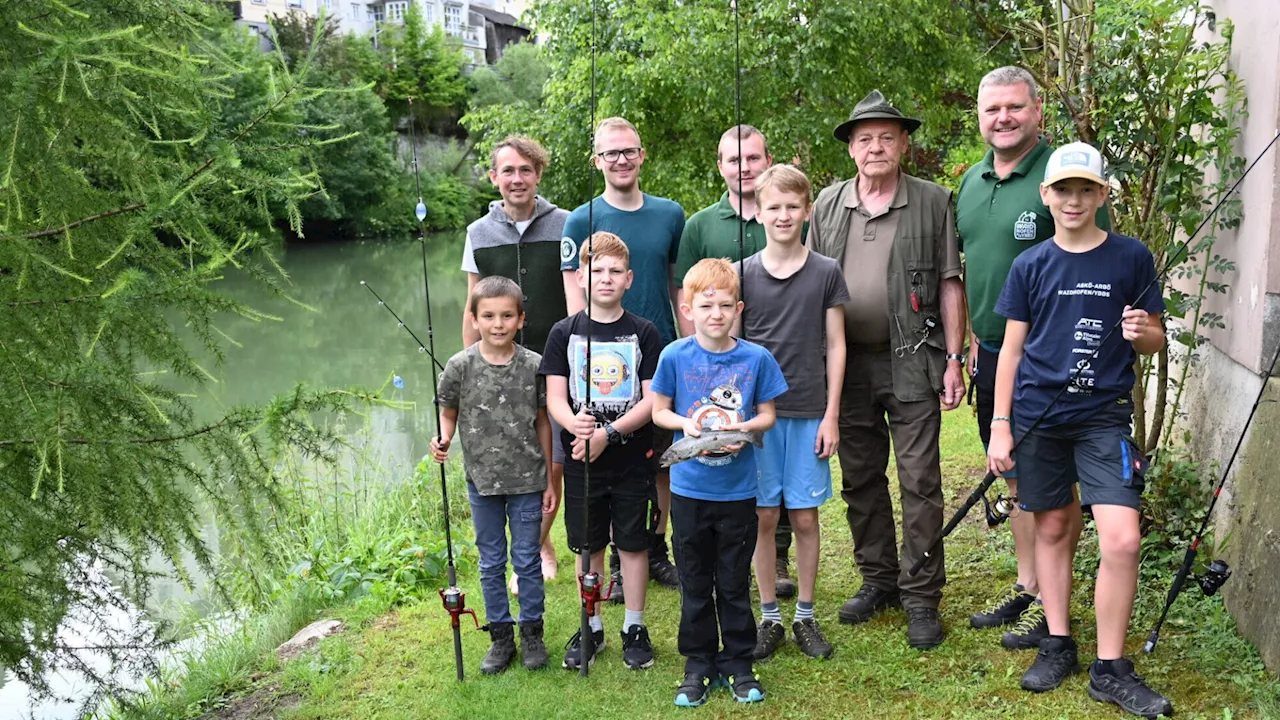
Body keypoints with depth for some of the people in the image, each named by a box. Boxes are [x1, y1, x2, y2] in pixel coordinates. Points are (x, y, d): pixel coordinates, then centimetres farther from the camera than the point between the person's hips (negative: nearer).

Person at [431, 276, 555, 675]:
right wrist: (443, 441, -18)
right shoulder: (460, 366, -7)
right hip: (482, 480, 1)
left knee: (527, 560, 9)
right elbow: (449, 413, 5)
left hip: (527, 481, -1)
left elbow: (542, 423, 1)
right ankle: (501, 637, 27)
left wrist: (550, 481, 3)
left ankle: (532, 633, 26)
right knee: (491, 563, 13)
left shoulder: (534, 365, -6)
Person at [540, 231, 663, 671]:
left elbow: (652, 401, -8)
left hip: (631, 458, -1)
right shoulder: (564, 333, 1)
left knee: (633, 544, 9)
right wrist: (574, 423, -27)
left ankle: (635, 627, 25)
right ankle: (591, 627, 28)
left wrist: (607, 433, -19)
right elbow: (555, 398, -4)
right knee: (587, 545, 12)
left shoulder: (643, 333, -3)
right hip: (581, 460, 1)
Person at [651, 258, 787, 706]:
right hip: (689, 488, 0)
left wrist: (743, 429, -19)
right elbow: (659, 411, 2)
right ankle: (698, 664, 27)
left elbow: (767, 415, 2)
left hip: (738, 490, 0)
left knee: (734, 584, 11)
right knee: (695, 583, 13)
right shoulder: (675, 357, -7)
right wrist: (688, 424, -18)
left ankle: (738, 663, 27)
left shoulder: (756, 358, -6)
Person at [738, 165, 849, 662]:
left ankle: (806, 616, 20)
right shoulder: (741, 274, 2)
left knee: (804, 517, 5)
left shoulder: (826, 272, 1)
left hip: (809, 414, 0)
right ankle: (770, 617, 18)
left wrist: (831, 415, -2)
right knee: (764, 517, 5)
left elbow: (835, 346, 3)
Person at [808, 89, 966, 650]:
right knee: (860, 479, 12)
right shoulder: (828, 204, 9)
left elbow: (949, 285, 2)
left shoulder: (933, 202, 1)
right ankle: (878, 580, 27)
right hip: (848, 364, 4)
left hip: (912, 363, -3)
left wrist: (953, 359, -3)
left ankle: (921, 598, 10)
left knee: (920, 482, -1)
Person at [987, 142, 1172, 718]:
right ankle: (1058, 645, 24)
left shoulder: (1131, 257, 2)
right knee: (1052, 528, 9)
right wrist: (1000, 426, 2)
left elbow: (1155, 342, 8)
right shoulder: (1030, 266, 5)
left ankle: (1109, 670, 3)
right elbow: (1011, 348, 7)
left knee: (1121, 539, -11)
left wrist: (1142, 332, -16)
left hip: (1104, 415, -1)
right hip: (1038, 414, 2)